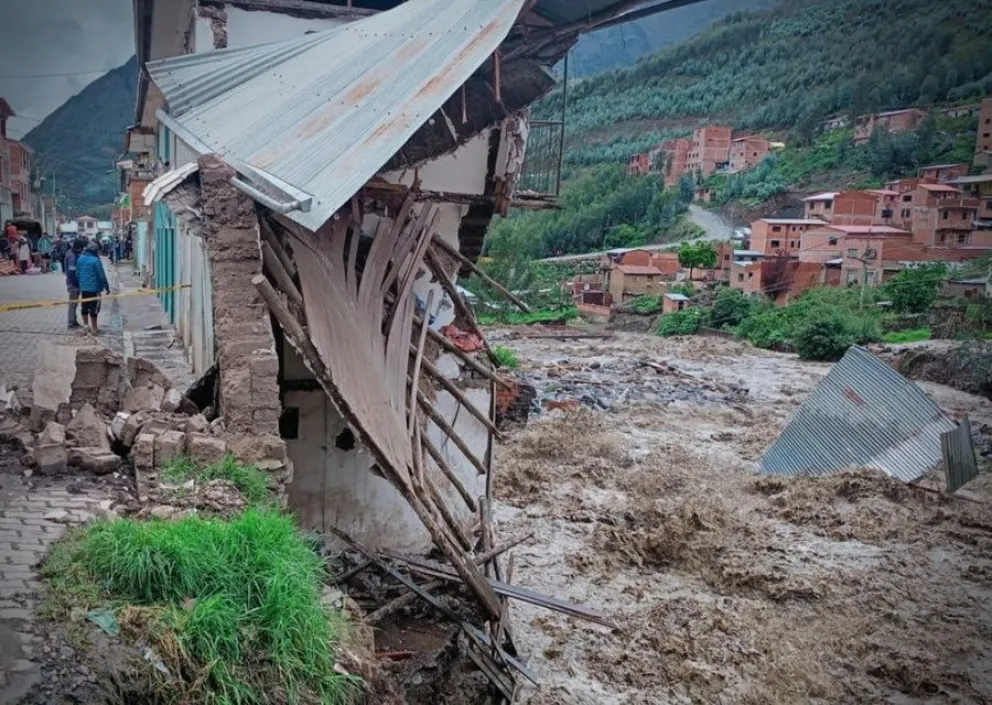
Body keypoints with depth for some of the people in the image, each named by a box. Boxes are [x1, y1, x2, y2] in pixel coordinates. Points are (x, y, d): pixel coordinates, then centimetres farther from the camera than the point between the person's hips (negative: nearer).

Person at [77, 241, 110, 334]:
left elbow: (77, 274, 9)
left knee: (84, 308, 16)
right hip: (94, 288, -6)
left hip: (83, 288, 6)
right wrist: (106, 287, -6)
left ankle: (85, 325, 24)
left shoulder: (80, 259, 4)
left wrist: (79, 285, 18)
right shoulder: (96, 260, -16)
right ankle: (94, 328, 6)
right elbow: (102, 276, -15)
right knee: (94, 309, 1)